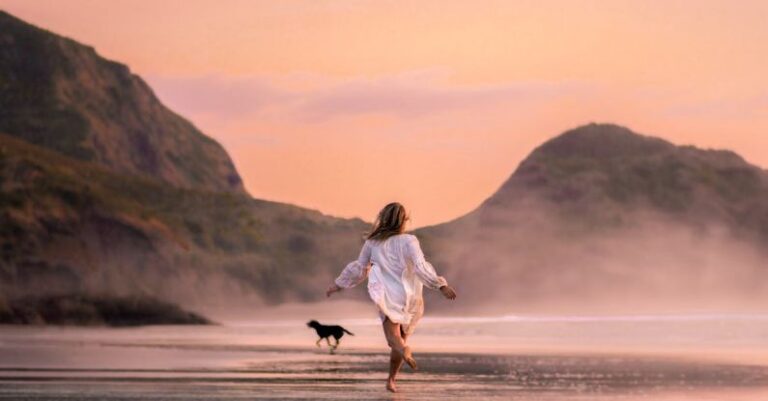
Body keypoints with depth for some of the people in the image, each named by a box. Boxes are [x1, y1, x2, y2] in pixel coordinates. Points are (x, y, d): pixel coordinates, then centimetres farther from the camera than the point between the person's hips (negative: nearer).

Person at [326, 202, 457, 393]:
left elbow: (359, 268, 14)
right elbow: (421, 267, -17)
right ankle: (391, 380, 24)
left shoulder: (372, 243, 5)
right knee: (401, 340, 18)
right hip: (409, 297, 0)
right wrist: (441, 285, -19)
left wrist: (338, 284, 28)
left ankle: (404, 350, -48)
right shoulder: (408, 241, -5)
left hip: (387, 298, 0)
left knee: (395, 340, -13)